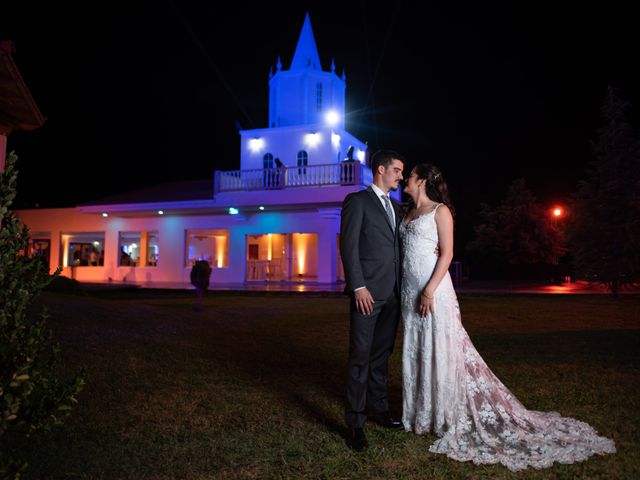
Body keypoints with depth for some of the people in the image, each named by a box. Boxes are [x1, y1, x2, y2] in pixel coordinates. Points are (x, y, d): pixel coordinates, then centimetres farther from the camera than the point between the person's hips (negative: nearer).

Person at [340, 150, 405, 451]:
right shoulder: (357, 201, -2)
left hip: (392, 294, 7)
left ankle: (378, 409, 26)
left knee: (381, 355, 14)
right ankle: (355, 423, 4)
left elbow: (397, 248, 19)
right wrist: (359, 286, -17)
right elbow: (348, 245, -10)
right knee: (360, 357, -4)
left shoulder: (396, 208, 20)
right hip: (368, 292, -7)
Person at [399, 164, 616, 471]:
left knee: (439, 349, -3)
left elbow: (447, 253, -12)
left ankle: (448, 417, 9)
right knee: (415, 350, 11)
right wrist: (410, 293, 9)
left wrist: (430, 290, -20)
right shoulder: (409, 213, 17)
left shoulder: (440, 210, -5)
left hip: (433, 289, -8)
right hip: (409, 291, 8)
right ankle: (420, 412, 22)